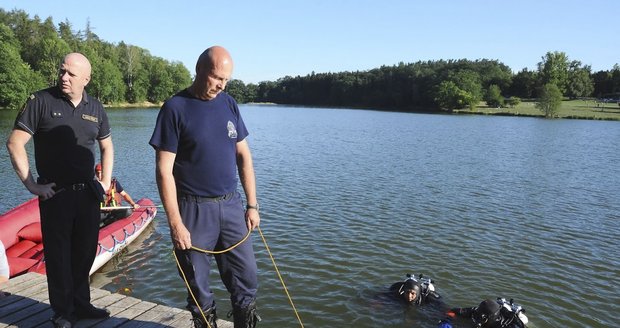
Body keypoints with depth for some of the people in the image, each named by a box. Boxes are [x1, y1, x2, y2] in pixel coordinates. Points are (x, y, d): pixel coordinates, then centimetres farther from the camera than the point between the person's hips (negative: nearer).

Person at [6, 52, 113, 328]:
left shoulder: (95, 108, 6)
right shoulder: (41, 101, -7)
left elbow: (106, 146, 18)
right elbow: (15, 143, -9)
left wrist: (105, 181, 10)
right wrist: (31, 184, -11)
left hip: (88, 192, 4)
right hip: (55, 193, -4)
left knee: (85, 251, 13)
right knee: (58, 254, 6)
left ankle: (81, 304, 30)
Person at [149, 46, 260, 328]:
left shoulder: (228, 103, 6)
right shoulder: (175, 108, -8)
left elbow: (244, 156, 10)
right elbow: (164, 170, -10)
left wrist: (252, 205, 6)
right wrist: (175, 223, -13)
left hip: (231, 206, 4)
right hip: (193, 210, -4)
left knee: (246, 282, 9)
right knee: (198, 289, 10)